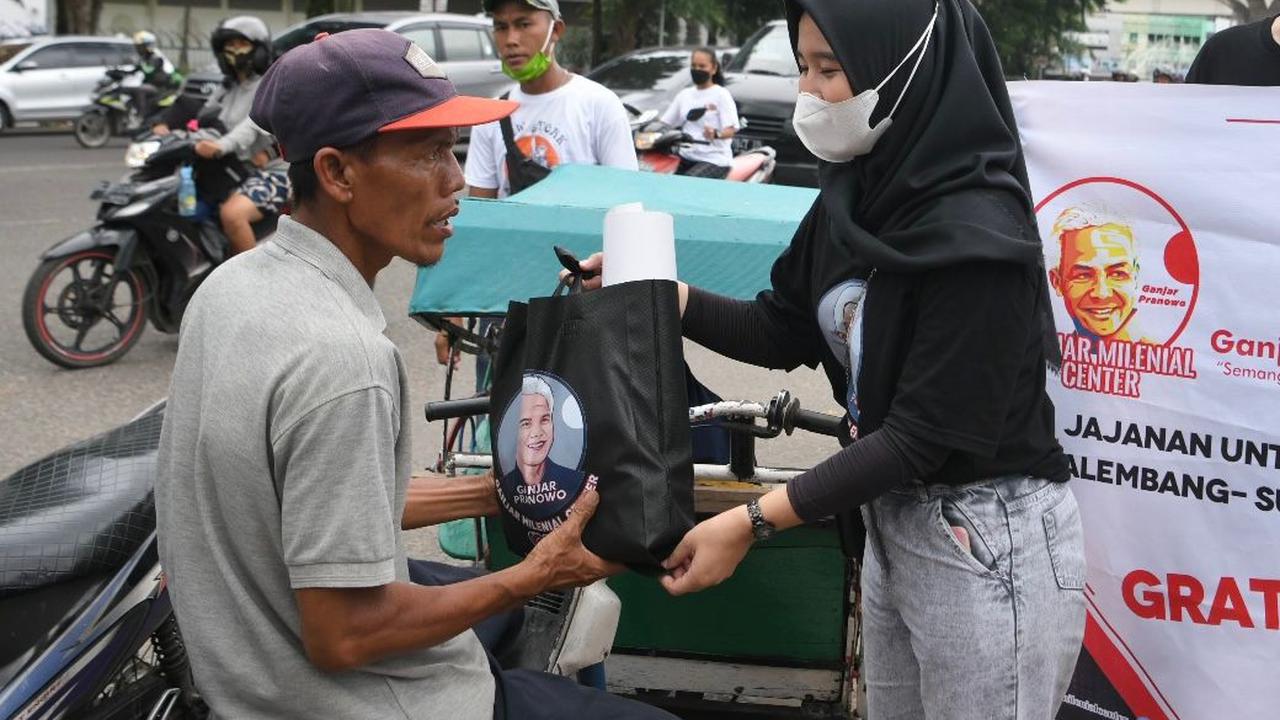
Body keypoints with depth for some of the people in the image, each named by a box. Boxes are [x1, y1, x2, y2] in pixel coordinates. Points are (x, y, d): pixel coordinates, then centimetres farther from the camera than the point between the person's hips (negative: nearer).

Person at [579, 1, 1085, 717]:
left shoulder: (976, 233, -24)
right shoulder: (858, 193, -1)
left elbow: (925, 434, -25)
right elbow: (784, 330, 7)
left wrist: (751, 522, -27)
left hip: (988, 545, -8)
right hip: (893, 520, 8)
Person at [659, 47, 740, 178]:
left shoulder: (721, 95, -2)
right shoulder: (684, 95, 16)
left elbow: (730, 130, -11)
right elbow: (665, 123, 18)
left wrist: (716, 134, -33)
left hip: (714, 159, -6)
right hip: (686, 157, 6)